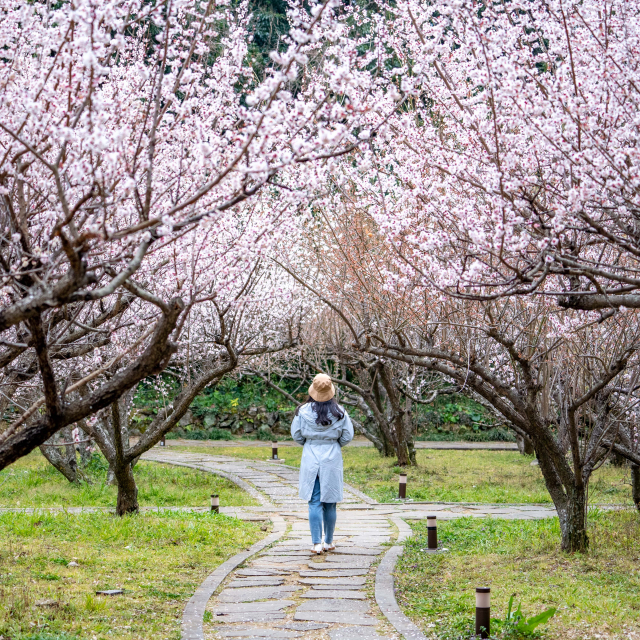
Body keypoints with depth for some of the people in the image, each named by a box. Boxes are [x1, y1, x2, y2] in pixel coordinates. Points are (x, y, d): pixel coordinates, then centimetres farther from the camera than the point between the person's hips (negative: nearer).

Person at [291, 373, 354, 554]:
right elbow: (347, 436, 0)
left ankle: (317, 543, -6)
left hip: (310, 459, -1)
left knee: (314, 503, 2)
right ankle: (329, 542, 18)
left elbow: (296, 435, 0)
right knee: (330, 503, 11)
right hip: (332, 459, 1)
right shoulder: (339, 412, -6)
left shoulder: (303, 411, -8)